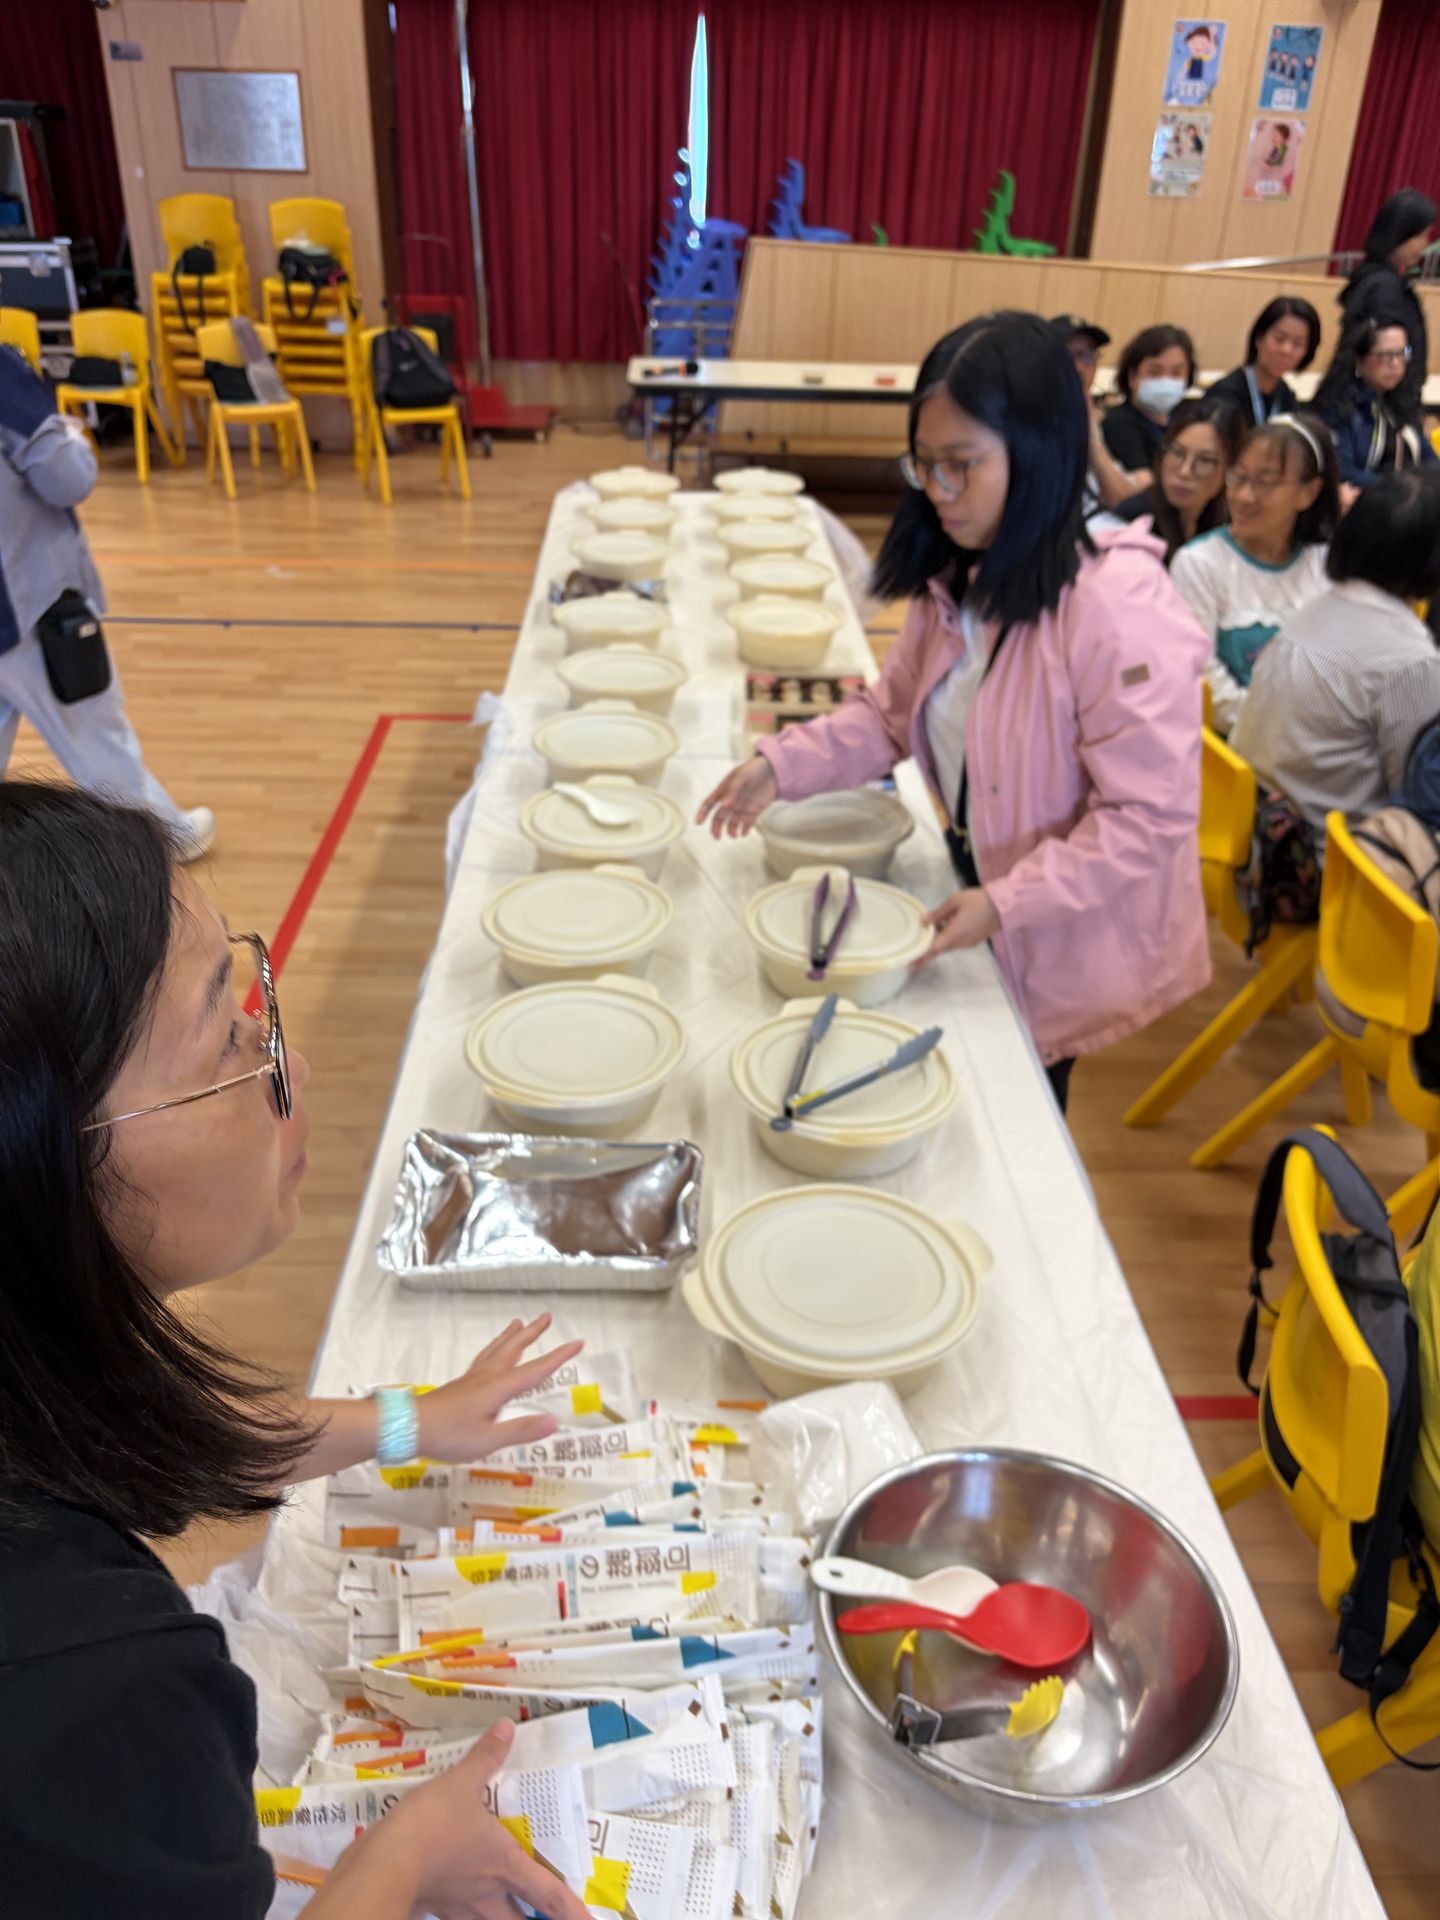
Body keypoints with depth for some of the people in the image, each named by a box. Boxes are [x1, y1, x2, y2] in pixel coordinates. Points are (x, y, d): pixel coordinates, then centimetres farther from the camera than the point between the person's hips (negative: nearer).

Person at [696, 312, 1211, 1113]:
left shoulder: (1120, 610, -28)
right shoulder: (957, 578, -2)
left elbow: (1150, 816, -25)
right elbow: (894, 710, 6)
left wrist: (1007, 903, -28)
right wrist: (784, 765, -9)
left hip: (1063, 948, -7)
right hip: (978, 893, 7)